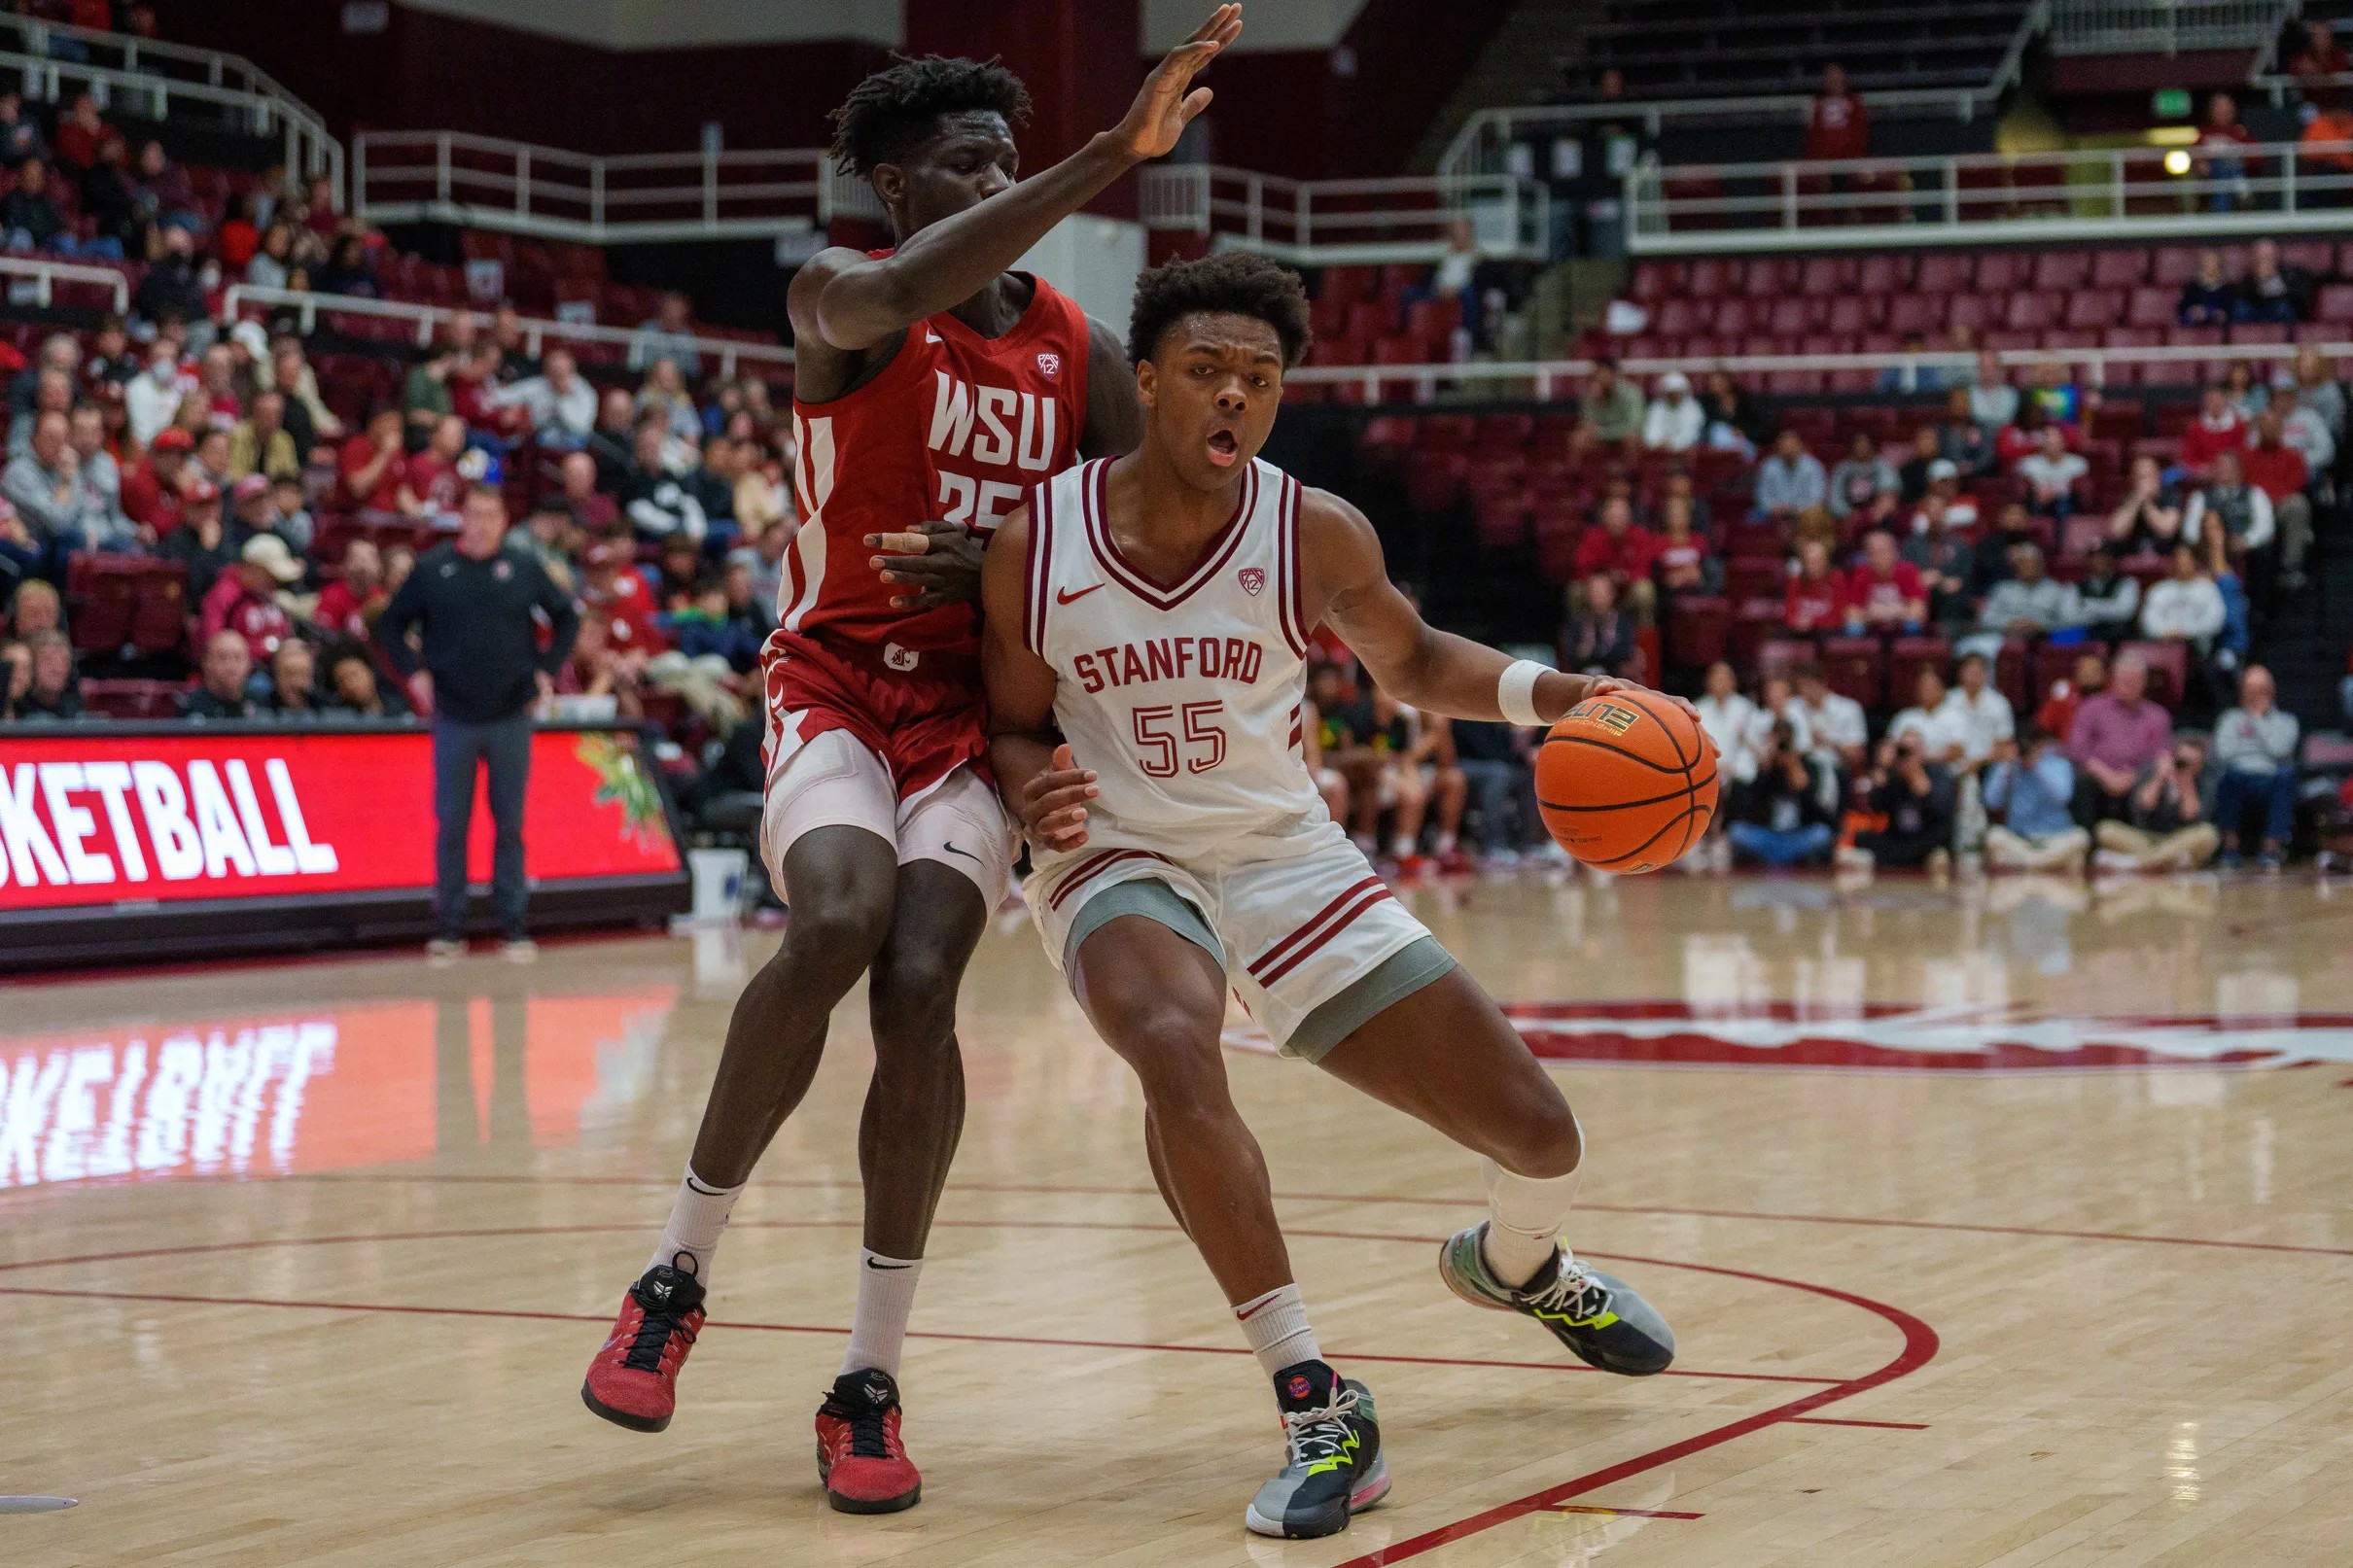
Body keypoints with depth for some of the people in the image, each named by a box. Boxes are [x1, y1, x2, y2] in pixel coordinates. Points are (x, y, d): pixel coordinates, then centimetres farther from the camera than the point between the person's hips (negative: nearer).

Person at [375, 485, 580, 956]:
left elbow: (567, 616, 13)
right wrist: (414, 674, -3)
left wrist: (546, 669, 4)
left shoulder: (523, 568, 3)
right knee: (450, 825, 2)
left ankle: (514, 926, 10)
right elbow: (390, 625, 8)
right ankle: (449, 928, 9)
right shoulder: (432, 568, 1)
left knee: (510, 824, 4)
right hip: (453, 718, 0)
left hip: (511, 718, 0)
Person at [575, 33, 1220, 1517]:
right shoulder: (839, 300, -7)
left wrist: (1011, 571, -10)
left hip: (983, 707, 3)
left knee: (920, 984, -19)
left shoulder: (1080, 349, 6)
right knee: (836, 925, -30)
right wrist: (1114, 153, -41)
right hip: (836, 685, -3)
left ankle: (872, 1383, -9)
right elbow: (901, 290, -33)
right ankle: (677, 1274, -11)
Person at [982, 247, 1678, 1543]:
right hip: (1115, 860, -2)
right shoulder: (1034, 548, -11)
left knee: (1539, 1135, 0)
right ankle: (1317, 1408, -30)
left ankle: (1515, 1265, 42)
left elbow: (1410, 664, 10)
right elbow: (1014, 726, 3)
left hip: (1284, 855, 2)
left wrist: (1538, 692, -9)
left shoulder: (1316, 537, -9)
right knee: (1175, 1054, -39)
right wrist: (1035, 790, -21)